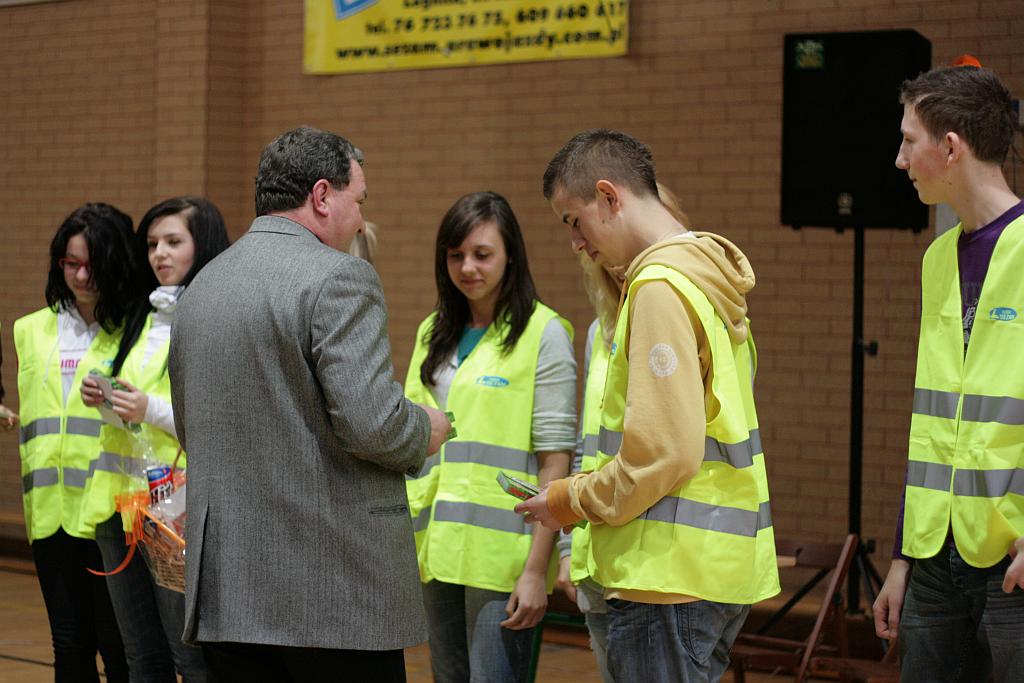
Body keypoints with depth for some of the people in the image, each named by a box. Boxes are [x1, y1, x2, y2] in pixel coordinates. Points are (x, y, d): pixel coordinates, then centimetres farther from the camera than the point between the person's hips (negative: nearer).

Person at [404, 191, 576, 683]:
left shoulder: (543, 334, -5)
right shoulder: (433, 333, 15)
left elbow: (555, 460, -9)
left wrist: (536, 569, -14)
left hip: (501, 554, -6)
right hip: (437, 548, 6)